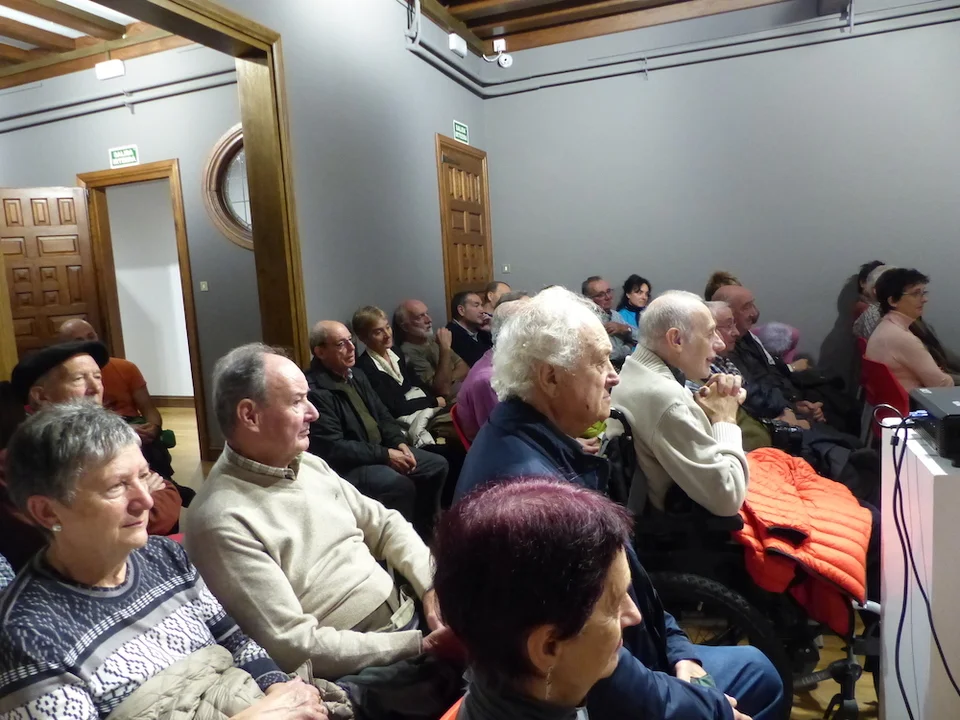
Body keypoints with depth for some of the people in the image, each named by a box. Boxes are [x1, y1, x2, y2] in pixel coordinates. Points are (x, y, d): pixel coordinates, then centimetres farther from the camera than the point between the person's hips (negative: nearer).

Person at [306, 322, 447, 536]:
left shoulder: (356, 374, 9)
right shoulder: (314, 391, -22)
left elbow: (382, 415, 14)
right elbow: (334, 448, -25)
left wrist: (399, 443, -5)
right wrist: (385, 455, -21)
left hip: (380, 449, 9)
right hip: (346, 464, -9)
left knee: (437, 465, 4)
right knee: (401, 485, -30)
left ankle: (423, 531, 19)